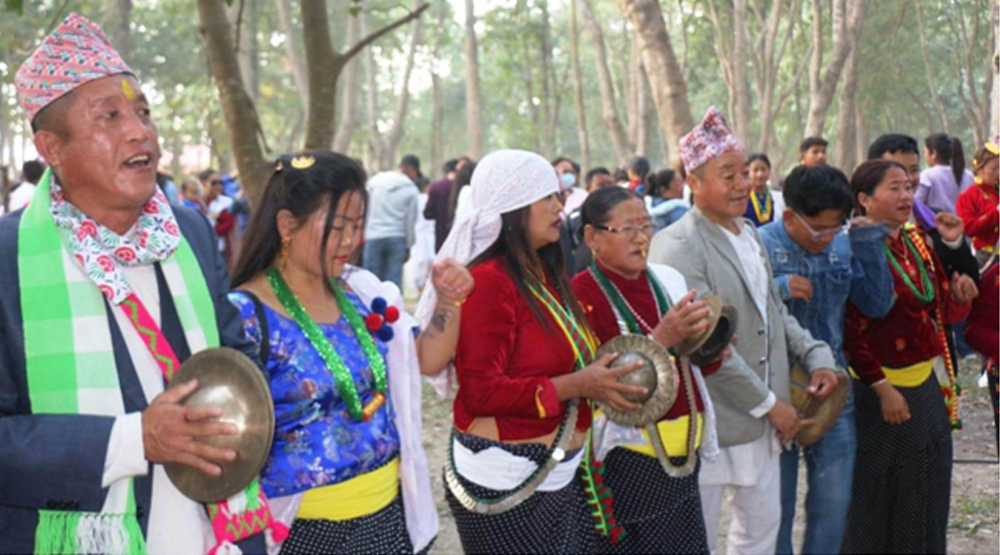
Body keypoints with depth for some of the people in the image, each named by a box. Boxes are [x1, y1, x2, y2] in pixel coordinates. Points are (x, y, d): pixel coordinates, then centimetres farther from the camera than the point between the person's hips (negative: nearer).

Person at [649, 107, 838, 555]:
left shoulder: (750, 234, 10)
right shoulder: (677, 248, -19)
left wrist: (815, 354, 3)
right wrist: (770, 405, -16)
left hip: (761, 417, 8)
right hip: (711, 421, -8)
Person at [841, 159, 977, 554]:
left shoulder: (917, 243, 8)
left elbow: (945, 311, 13)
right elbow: (850, 333, -19)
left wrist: (960, 297, -8)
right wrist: (882, 388, -19)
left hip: (928, 384, 8)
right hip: (882, 388, -7)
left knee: (928, 493, 16)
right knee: (882, 496, 5)